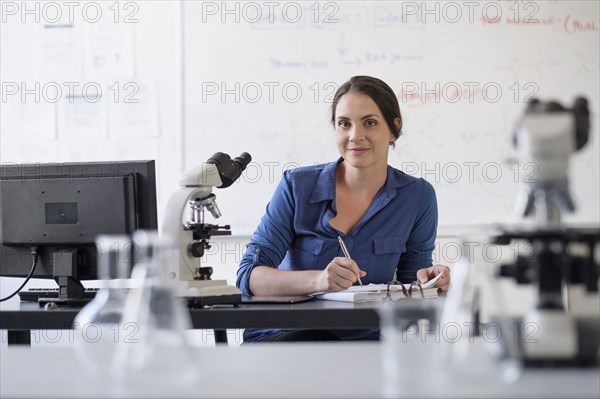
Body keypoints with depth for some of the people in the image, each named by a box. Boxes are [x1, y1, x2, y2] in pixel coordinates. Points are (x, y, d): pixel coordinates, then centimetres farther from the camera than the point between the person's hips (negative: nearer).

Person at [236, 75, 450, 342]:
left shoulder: (417, 196, 1)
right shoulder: (297, 186, -4)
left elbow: (409, 285, 11)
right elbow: (249, 275, -11)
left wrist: (427, 280, -15)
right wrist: (317, 280, -30)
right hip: (283, 336, -3)